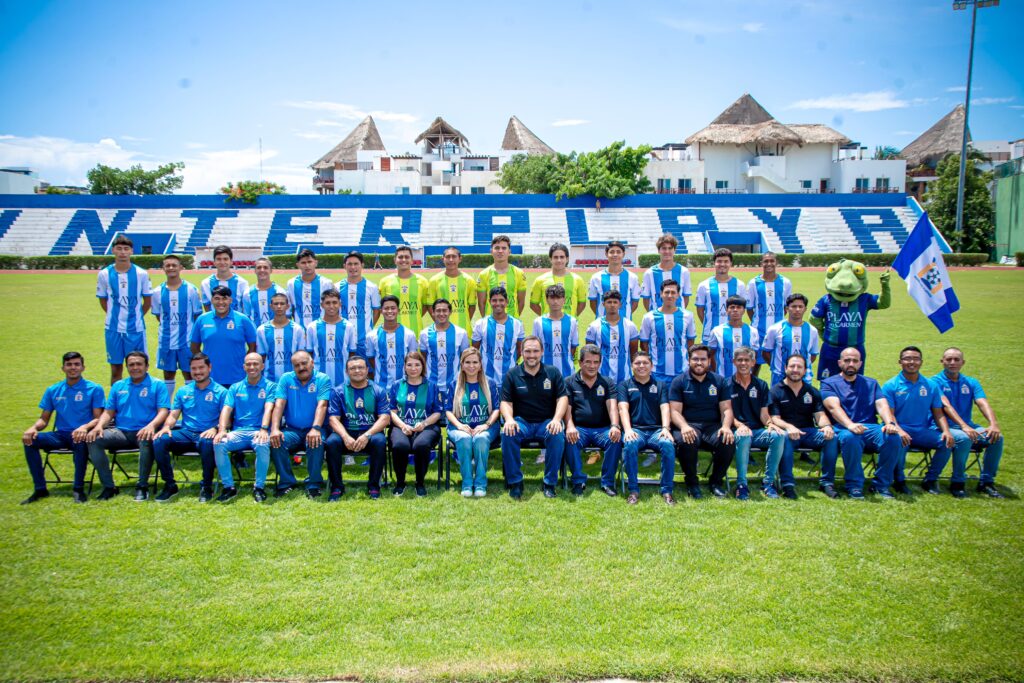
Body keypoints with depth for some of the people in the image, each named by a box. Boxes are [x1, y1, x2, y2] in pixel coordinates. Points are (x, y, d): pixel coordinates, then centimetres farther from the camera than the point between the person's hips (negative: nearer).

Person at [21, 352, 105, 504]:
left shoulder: (94, 389, 0)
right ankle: (40, 488, -13)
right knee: (30, 439, -21)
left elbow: (98, 418, -4)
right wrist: (34, 427, -9)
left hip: (81, 435, -4)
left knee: (81, 442, -39)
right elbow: (44, 419, 14)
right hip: (61, 435, 4)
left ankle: (78, 488, -23)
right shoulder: (53, 390, 12)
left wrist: (85, 427, -26)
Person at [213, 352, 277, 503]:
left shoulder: (270, 386, 7)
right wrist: (222, 430, -13)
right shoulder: (235, 387, 16)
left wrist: (264, 429, -26)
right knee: (219, 444, -27)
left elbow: (268, 409, -9)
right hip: (238, 431, 3)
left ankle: (259, 486, -19)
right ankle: (229, 486, -15)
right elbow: (226, 409, 5)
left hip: (259, 432, -3)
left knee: (263, 445, -37)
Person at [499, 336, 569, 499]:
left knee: (558, 435, -33)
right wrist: (509, 419, -20)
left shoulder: (553, 373, 7)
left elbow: (562, 398, 0)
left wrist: (556, 419, -18)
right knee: (507, 434, -32)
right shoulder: (512, 375, 6)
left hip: (546, 422, 0)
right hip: (522, 422, 0)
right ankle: (515, 482, -17)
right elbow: (506, 402, 2)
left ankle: (549, 483, -17)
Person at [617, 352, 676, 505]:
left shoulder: (660, 385, 19)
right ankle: (633, 490, -25)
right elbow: (623, 408, -1)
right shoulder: (624, 385, 15)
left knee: (668, 445, -32)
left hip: (656, 430, 1)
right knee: (630, 445, -36)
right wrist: (628, 430, -19)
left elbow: (665, 408, 4)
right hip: (635, 429, -1)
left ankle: (667, 489, -21)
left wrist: (665, 428, -15)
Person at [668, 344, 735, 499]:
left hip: (713, 425, 2)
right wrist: (684, 426, -24)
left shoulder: (720, 381, 14)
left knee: (728, 442, -30)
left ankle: (716, 480, -3)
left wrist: (726, 426, -16)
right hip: (688, 425, -2)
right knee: (685, 442, -37)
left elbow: (726, 409, 6)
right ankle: (691, 482, -10)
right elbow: (675, 411, -2)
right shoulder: (679, 382, 7)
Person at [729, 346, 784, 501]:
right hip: (738, 430, -3)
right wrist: (740, 425, -21)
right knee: (743, 436, -40)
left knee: (779, 435, -29)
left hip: (758, 431, 3)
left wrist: (770, 423, -13)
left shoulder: (761, 385, 15)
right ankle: (741, 484, -27)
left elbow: (764, 413, 10)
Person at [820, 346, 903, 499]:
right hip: (843, 428, -3)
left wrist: (890, 423, -17)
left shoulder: (871, 383, 23)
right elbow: (834, 407, -9)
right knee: (850, 437, -38)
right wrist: (850, 425, -30)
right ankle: (854, 485, -22)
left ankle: (881, 484, -11)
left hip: (870, 428, 4)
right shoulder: (829, 383, 10)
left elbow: (882, 405, 6)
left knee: (893, 438, -27)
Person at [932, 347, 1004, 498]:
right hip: (946, 427, -5)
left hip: (968, 426, 5)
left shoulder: (971, 383, 12)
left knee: (997, 437, -21)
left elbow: (983, 404, -5)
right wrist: (963, 426, -31)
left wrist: (993, 424, -24)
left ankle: (986, 481, -8)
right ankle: (957, 482, -16)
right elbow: (946, 406, -17)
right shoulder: (936, 382, -2)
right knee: (964, 439, -35)